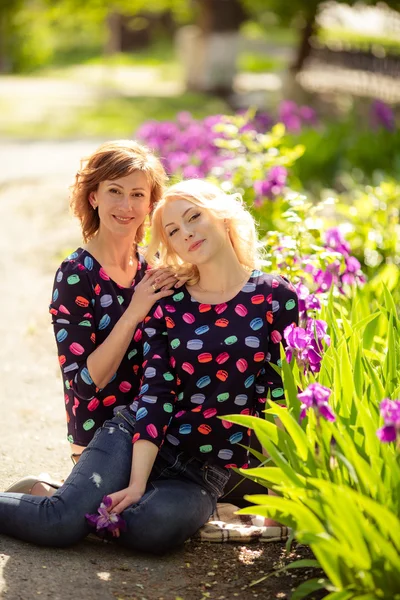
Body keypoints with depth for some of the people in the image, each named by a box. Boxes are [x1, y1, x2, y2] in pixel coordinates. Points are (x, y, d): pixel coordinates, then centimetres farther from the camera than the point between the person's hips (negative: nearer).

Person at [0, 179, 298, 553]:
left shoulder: (275, 297, -2)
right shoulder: (167, 306, 3)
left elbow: (284, 396, -2)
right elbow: (154, 395, -5)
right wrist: (137, 483, -16)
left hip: (205, 471, 0)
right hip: (136, 440, 1)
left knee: (153, 528, -33)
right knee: (62, 524, -26)